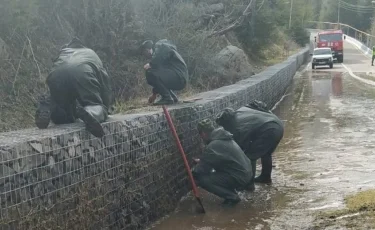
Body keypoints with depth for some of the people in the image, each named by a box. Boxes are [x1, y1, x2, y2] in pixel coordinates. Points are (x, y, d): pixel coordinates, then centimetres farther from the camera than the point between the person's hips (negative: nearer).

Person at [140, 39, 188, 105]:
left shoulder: (160, 46, 1)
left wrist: (150, 64, -8)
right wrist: (154, 94, 31)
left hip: (179, 77, -10)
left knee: (150, 73, -18)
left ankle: (167, 98, -13)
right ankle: (172, 97, 15)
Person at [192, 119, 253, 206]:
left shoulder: (212, 147, -19)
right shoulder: (223, 137, 9)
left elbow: (199, 171, -12)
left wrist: (193, 171, 10)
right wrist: (201, 160, 29)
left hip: (239, 178, -9)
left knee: (201, 179, -12)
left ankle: (232, 197, -4)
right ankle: (231, 194, 18)